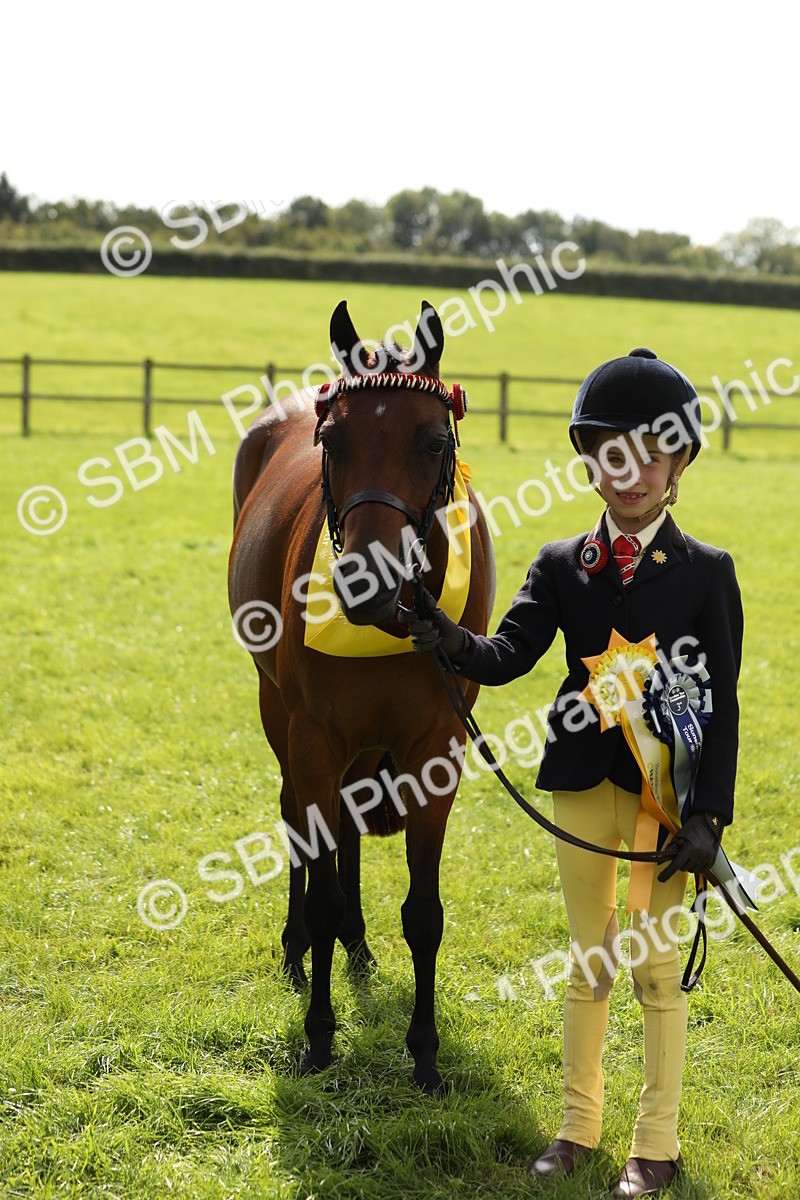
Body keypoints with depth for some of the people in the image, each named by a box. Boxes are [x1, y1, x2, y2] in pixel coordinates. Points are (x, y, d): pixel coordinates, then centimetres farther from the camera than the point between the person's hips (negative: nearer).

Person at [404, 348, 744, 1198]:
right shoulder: (561, 566, 3)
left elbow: (721, 703, -6)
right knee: (587, 959, 15)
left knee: (655, 962, 5)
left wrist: (708, 812, -14)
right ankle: (579, 1125, 29)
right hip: (582, 779, 3)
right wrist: (459, 647, -33)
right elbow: (514, 652, -11)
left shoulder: (706, 571, -4)